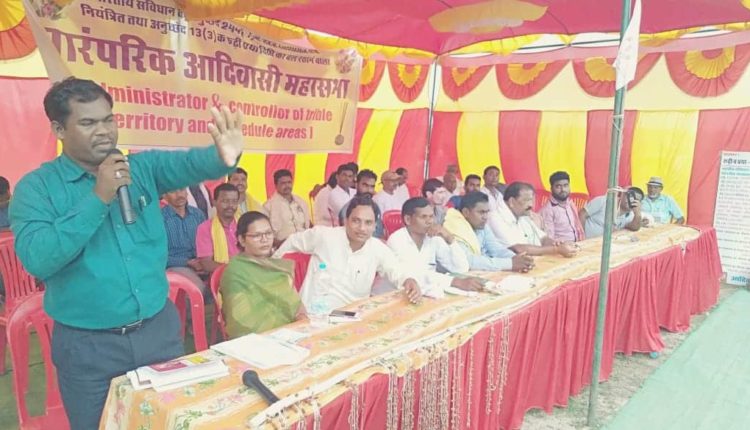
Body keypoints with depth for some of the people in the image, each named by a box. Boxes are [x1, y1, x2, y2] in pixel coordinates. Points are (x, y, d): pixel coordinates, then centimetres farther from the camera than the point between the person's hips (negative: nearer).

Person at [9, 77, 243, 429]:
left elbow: (187, 163, -18)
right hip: (87, 345, -2)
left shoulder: (143, 168, 1)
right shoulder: (36, 187, -7)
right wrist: (98, 198, -23)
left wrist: (222, 158, -40)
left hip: (160, 328, 3)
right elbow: (37, 259, -20)